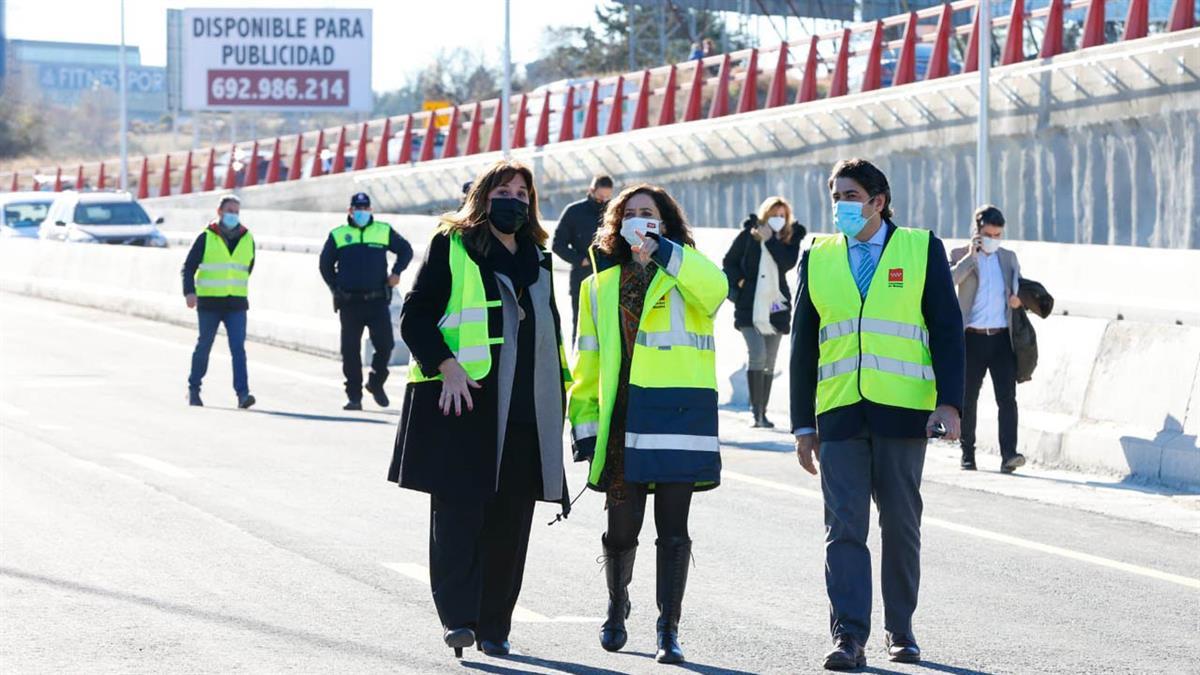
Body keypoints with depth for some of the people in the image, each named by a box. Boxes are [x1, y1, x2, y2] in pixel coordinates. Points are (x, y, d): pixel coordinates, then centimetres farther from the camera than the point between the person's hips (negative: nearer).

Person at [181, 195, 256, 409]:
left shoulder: (247, 240, 8)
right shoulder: (206, 238, -2)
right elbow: (188, 267, -3)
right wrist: (189, 292, -16)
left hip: (236, 304, 2)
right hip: (209, 303, -2)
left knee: (238, 347, -10)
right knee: (204, 347, 8)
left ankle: (242, 393, -17)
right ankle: (193, 389, 24)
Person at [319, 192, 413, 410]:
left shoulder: (384, 231, 9)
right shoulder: (337, 235, 8)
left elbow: (405, 250, 19)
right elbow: (326, 265, 15)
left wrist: (396, 272, 4)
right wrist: (336, 289, 7)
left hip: (377, 301, 0)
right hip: (349, 303, 0)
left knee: (385, 344, -6)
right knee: (350, 350, 0)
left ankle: (376, 383, 19)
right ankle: (354, 396, 6)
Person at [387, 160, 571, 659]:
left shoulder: (537, 260, 19)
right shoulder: (451, 247, 2)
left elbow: (550, 332, 27)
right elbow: (415, 317, -3)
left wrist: (558, 390, 18)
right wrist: (446, 365, -15)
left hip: (524, 410, 5)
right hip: (462, 399, -5)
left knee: (510, 519, 3)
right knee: (459, 508, -10)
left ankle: (494, 626, 9)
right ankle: (458, 617, -11)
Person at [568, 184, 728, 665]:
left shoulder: (685, 270, 7)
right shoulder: (601, 286, 15)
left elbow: (715, 290, -19)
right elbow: (588, 361, 15)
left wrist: (660, 249, -22)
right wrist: (584, 423, 8)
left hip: (678, 413, -2)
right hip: (623, 419, 2)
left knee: (672, 530, -1)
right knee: (621, 529, 7)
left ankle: (669, 631, 5)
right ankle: (617, 607, 33)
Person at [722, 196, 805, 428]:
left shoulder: (792, 237, 5)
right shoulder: (748, 235, 1)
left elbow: (788, 263, -13)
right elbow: (729, 262, 9)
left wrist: (770, 240, -15)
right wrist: (738, 282, -5)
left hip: (775, 308, 2)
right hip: (749, 306, -2)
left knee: (769, 363, 6)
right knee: (757, 355, -16)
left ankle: (762, 412, 13)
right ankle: (756, 410, -15)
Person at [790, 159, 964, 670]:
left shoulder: (922, 250, 5)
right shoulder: (818, 259, 11)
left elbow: (947, 331, 3)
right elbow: (803, 346, 14)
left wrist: (948, 402, -8)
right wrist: (803, 423, 9)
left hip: (903, 413, -1)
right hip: (839, 415, 1)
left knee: (901, 527, 7)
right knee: (844, 528, -6)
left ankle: (900, 630, 19)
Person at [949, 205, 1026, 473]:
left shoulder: (1008, 258, 15)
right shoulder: (961, 255, 4)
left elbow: (1019, 283, 24)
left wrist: (1018, 295, 3)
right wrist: (971, 255, -15)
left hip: (1002, 338, 2)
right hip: (973, 338, -2)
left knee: (1007, 397, -10)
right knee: (968, 398, 6)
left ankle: (1009, 455, -17)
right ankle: (967, 454, 16)